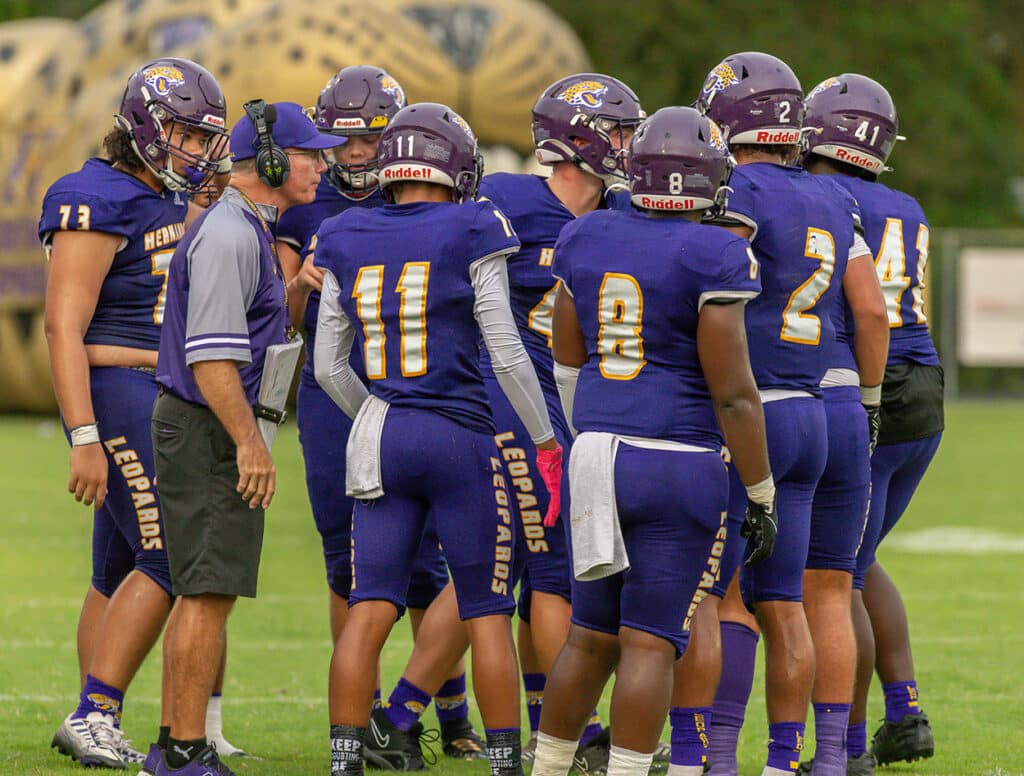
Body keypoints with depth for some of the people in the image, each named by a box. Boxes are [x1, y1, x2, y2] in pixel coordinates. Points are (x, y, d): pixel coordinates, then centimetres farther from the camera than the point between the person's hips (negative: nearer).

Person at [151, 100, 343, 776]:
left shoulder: (249, 231, 16)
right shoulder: (229, 236, -17)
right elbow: (210, 355, -23)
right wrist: (249, 443, -24)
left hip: (220, 431, 11)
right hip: (210, 433, -11)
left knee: (208, 590, 13)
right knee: (210, 591, -9)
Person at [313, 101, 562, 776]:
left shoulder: (348, 243, 6)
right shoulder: (470, 238, -7)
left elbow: (329, 367, 10)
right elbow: (507, 354, -7)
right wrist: (546, 441, 4)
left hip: (381, 441, 3)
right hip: (460, 439, -3)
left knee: (369, 613, 2)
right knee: (487, 614, 6)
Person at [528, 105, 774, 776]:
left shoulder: (585, 241, 6)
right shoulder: (712, 257, -12)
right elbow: (733, 393, -12)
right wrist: (762, 492, -4)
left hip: (598, 451, 6)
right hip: (681, 467, -6)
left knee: (592, 636, 16)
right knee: (651, 641, -3)